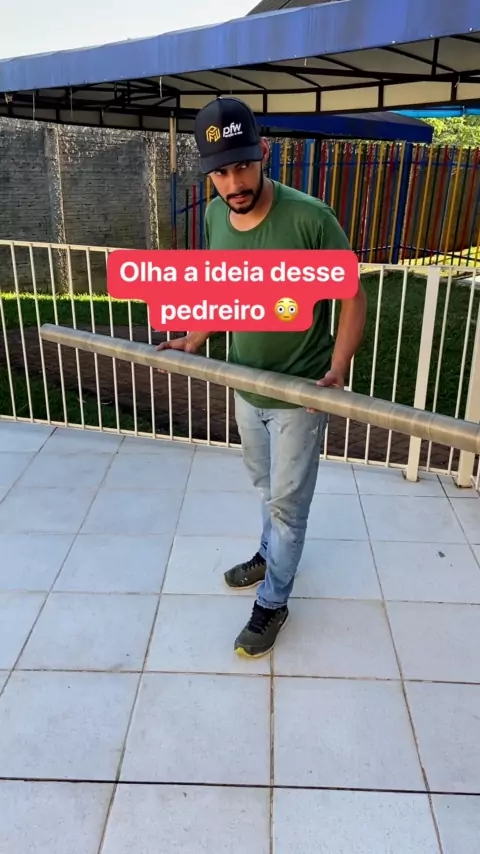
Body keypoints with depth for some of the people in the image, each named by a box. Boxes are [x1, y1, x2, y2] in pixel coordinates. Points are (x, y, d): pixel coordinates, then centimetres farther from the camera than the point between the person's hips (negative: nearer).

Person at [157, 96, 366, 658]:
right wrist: (195, 339, -4)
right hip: (245, 386, 6)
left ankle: (272, 602, 31)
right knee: (267, 488, 26)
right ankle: (271, 555, 52)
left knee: (287, 502, 11)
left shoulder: (311, 218, -24)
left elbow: (353, 297, -14)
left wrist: (337, 371, -26)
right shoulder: (214, 218, -5)